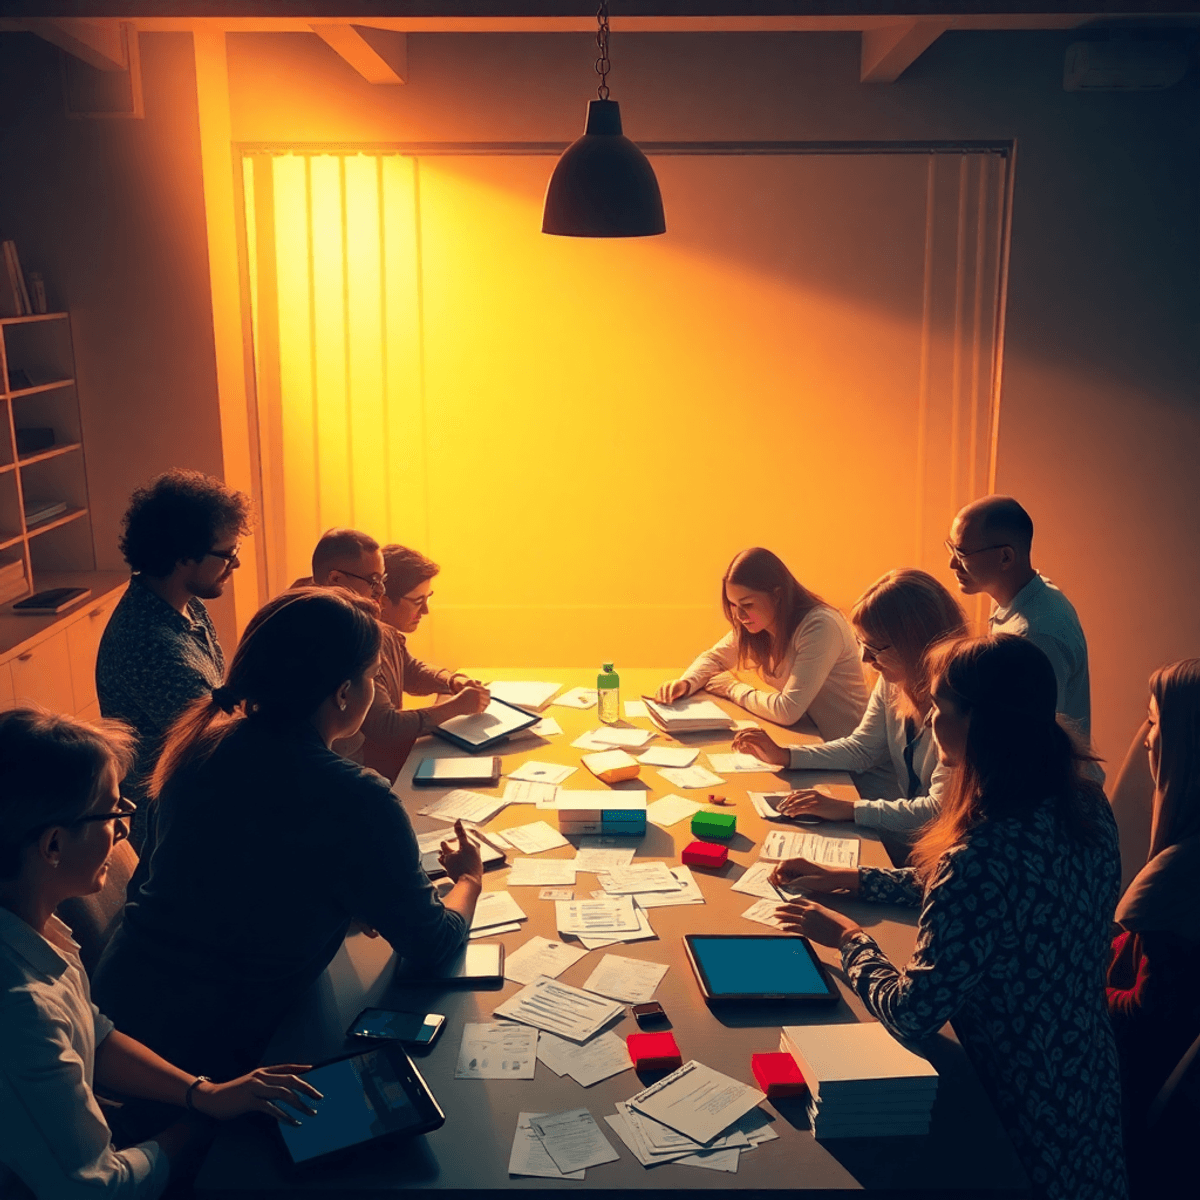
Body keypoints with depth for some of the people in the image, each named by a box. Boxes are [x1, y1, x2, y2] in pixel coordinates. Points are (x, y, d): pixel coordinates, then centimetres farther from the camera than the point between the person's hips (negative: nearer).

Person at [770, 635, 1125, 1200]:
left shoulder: (987, 853, -34)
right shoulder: (1084, 803, -6)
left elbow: (913, 1014, -28)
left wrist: (848, 936, -9)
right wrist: (848, 878, 12)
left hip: (1030, 1127, -8)